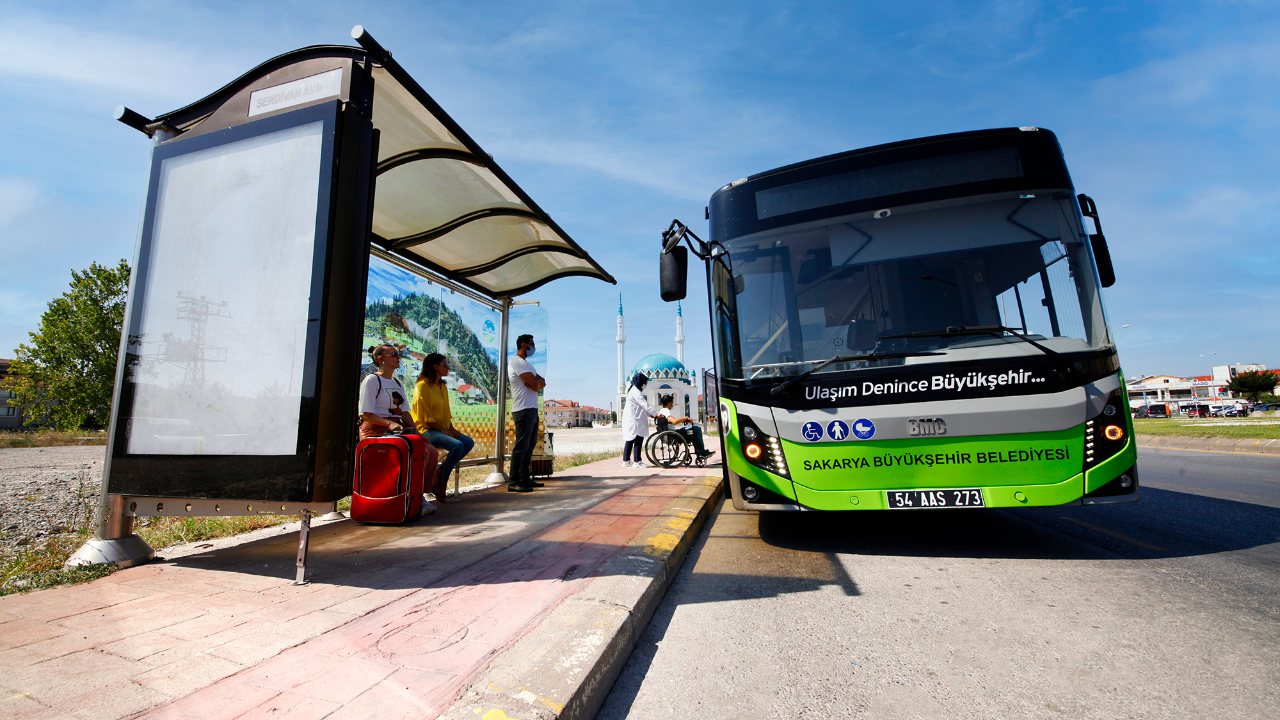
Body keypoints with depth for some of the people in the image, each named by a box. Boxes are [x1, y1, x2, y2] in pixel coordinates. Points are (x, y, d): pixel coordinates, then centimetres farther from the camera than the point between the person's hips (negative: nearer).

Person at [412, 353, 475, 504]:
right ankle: (441, 483, -12)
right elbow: (425, 416, -13)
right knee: (457, 445, -28)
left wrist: (451, 428, 4)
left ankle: (439, 473, -4)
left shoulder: (443, 386, 18)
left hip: (443, 429, 9)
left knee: (469, 442, -11)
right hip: (426, 430, -8)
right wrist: (443, 430, -16)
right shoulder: (422, 386, -8)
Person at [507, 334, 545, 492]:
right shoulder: (517, 362, -10)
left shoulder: (526, 363, 23)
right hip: (523, 409, -10)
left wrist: (536, 382, -7)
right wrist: (537, 383, 5)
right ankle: (513, 482, -7)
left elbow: (542, 382, 15)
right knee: (521, 446, -10)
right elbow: (536, 386, -18)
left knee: (529, 446, 12)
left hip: (532, 409, 10)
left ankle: (525, 478, 19)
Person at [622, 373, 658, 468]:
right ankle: (637, 462, -6)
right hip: (634, 420, -11)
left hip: (631, 420, 11)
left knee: (630, 440, 12)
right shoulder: (635, 391, -14)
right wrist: (656, 414, -13)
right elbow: (645, 405, -17)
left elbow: (641, 406, 23)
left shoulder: (635, 390, 20)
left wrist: (649, 414, 15)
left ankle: (626, 461, 16)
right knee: (638, 439, -9)